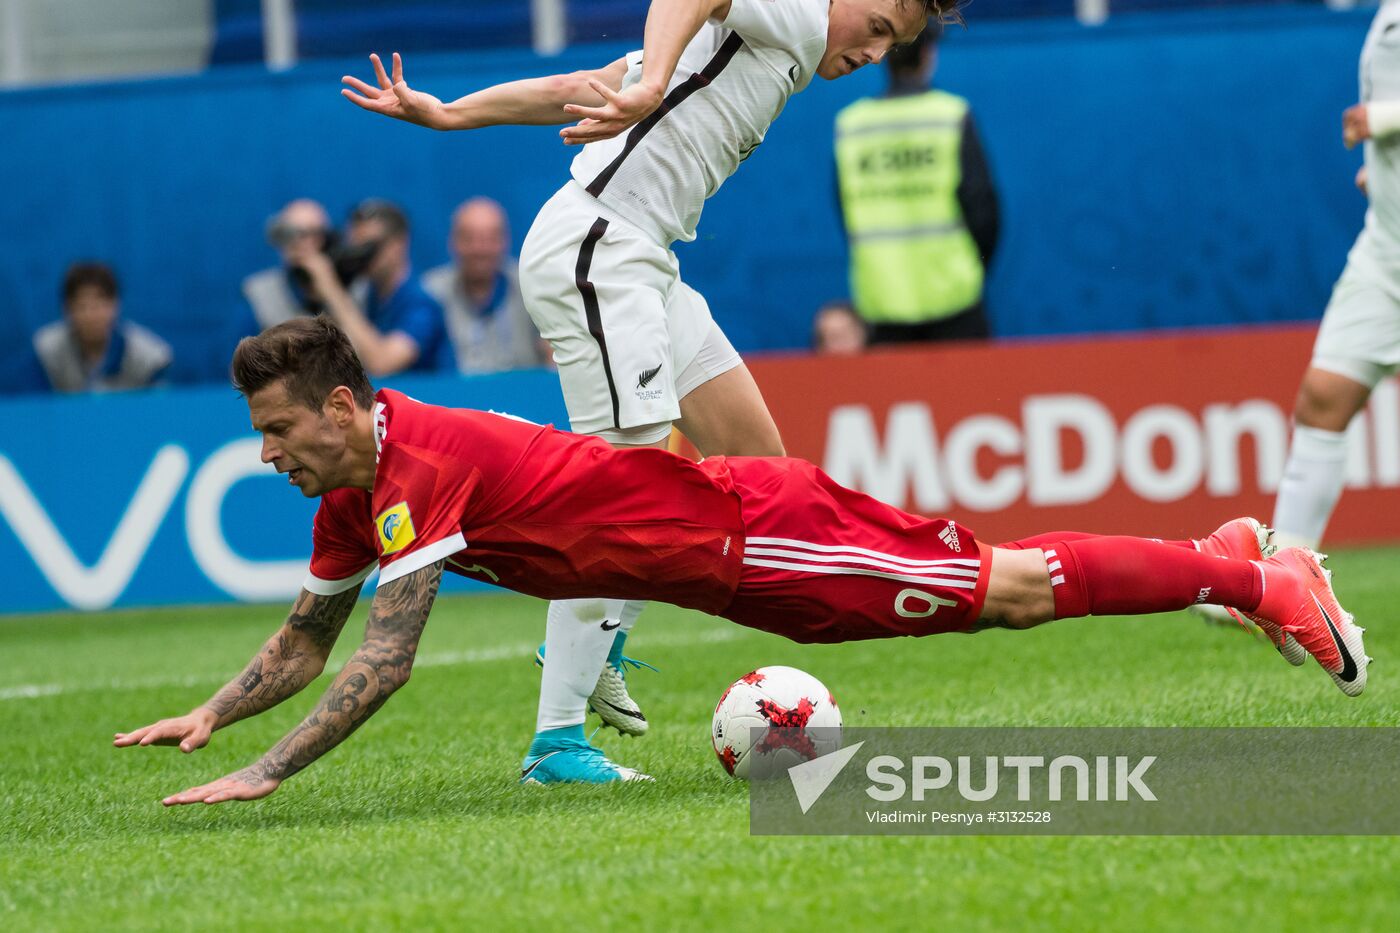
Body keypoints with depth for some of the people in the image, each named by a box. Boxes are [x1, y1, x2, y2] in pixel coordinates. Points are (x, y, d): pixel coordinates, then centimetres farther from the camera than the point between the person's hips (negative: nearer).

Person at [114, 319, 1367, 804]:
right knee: (980, 587, 18)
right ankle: (1226, 559, 31)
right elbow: (307, 640, 16)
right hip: (722, 553, 8)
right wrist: (210, 714, 2)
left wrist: (266, 773, -30)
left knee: (1004, 591, -4)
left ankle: (1262, 580, 6)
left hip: (741, 536, -8)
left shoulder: (415, 471, -25)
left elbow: (384, 661, -30)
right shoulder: (349, 491, 4)